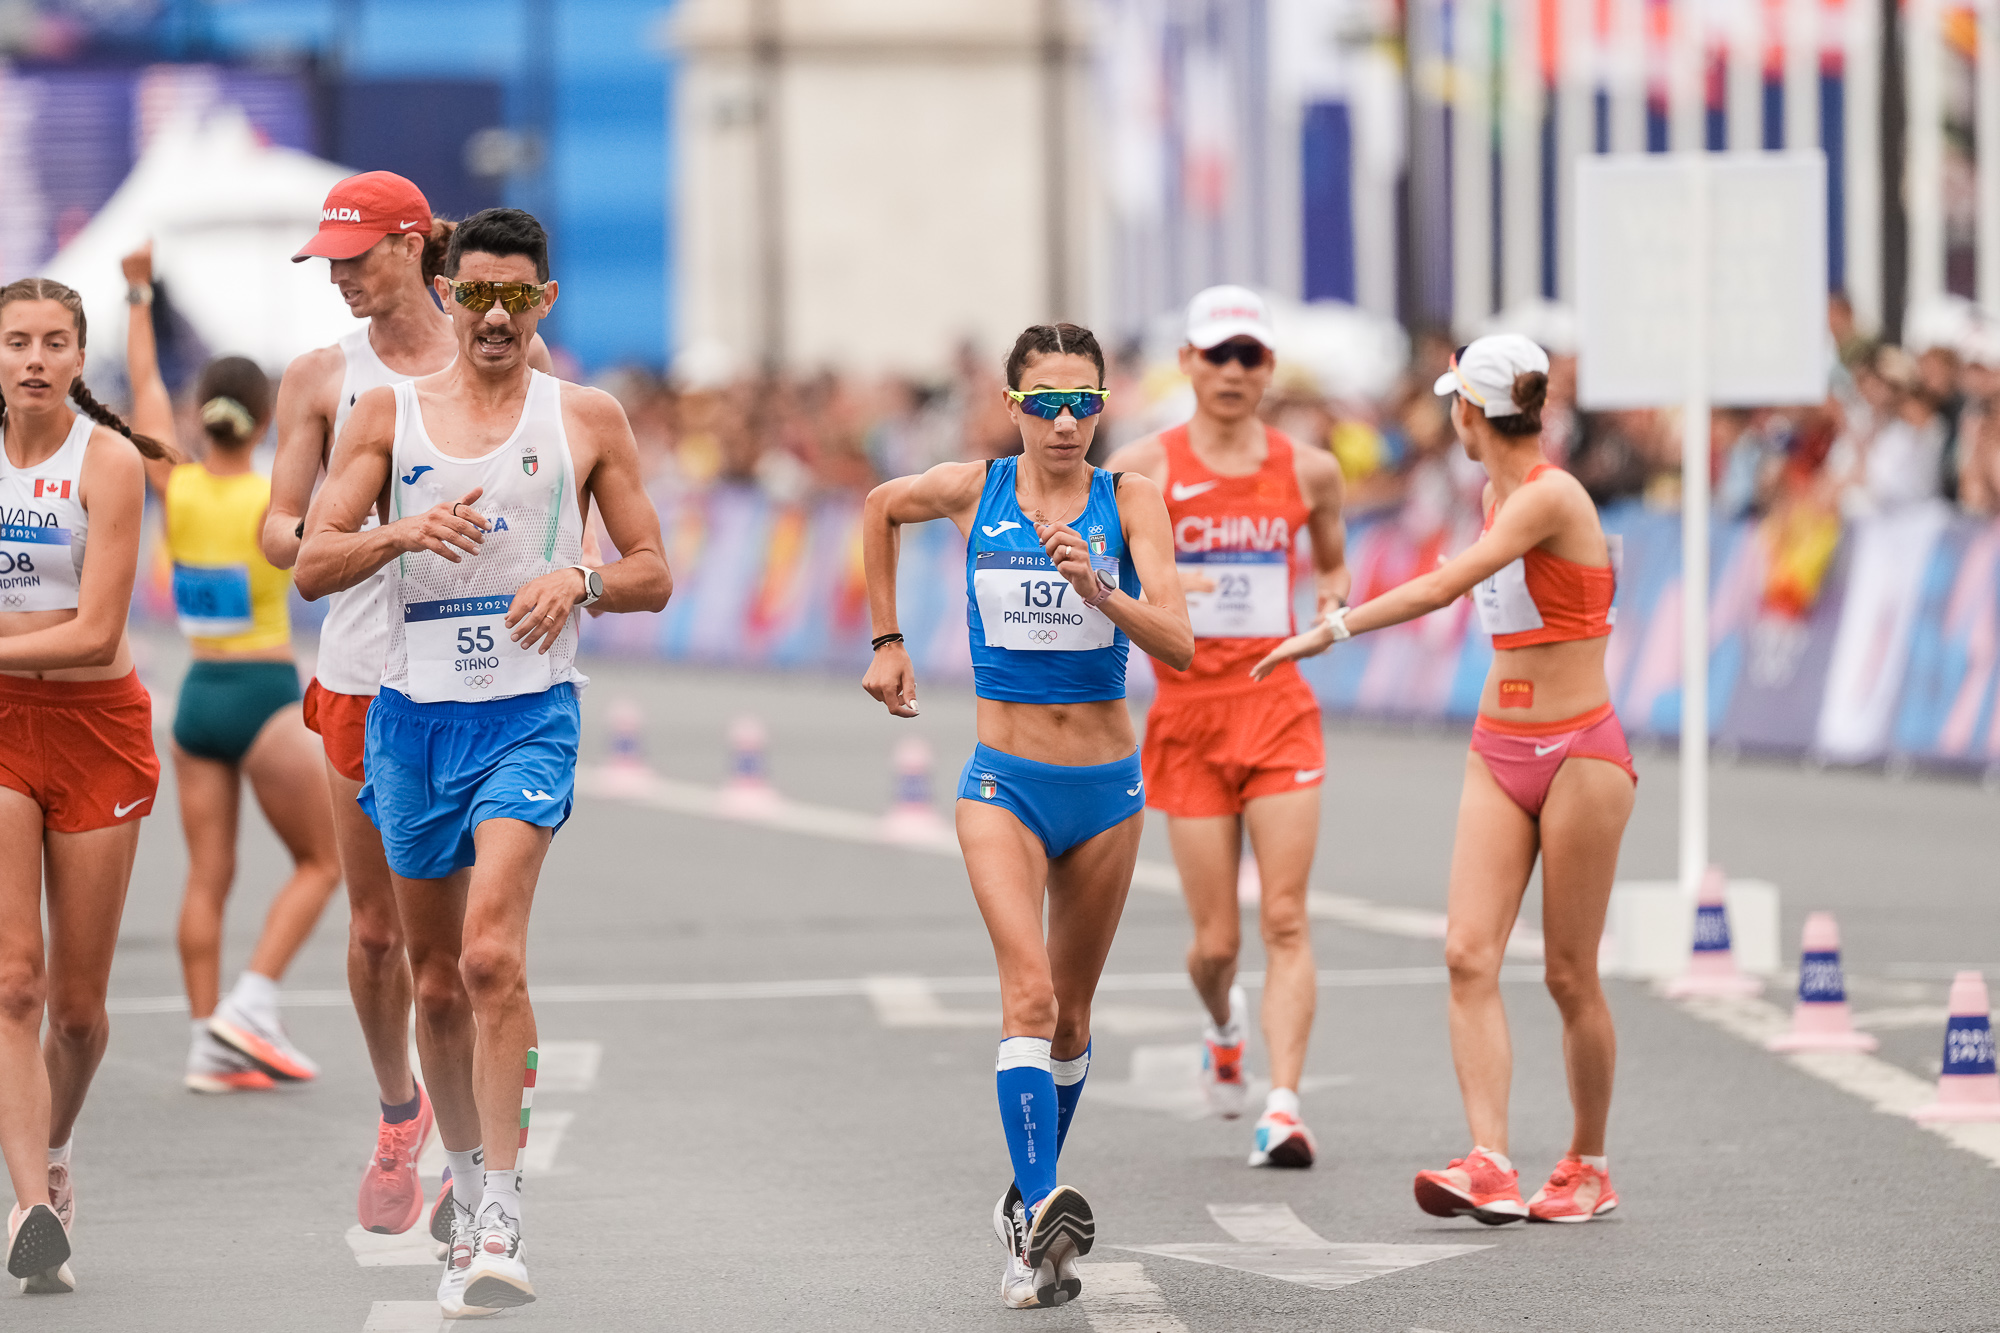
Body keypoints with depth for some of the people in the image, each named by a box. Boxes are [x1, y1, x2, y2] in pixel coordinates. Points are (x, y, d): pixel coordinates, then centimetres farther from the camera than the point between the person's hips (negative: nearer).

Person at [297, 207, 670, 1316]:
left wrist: (579, 580, -13)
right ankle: (465, 1187, 29)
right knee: (435, 978, 11)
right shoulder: (388, 414, 6)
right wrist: (405, 531, -18)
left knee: (491, 953, -20)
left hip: (529, 713, -3)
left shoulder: (587, 420, 4)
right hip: (411, 713, 3)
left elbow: (653, 576, 8)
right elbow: (312, 565, 0)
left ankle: (501, 1221, -21)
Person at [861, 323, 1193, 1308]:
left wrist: (1096, 590, -31)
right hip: (1003, 782, -1)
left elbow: (1179, 645, -15)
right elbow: (881, 509, 20)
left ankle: (1031, 1206, 32)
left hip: (1106, 786, 1)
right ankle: (1043, 1217, -30)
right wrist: (886, 642, 19)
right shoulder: (973, 491, -2)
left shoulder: (1130, 503, -5)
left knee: (1068, 1014, 13)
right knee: (1029, 992, -21)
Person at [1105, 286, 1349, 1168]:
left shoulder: (1307, 470, 6)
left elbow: (1332, 563, 22)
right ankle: (1223, 1025, 37)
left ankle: (1283, 1106, -11)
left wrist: (1334, 598, 0)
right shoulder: (1146, 467, -1)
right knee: (1217, 940, 2)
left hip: (1279, 710, 1)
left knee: (1285, 920, -10)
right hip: (1188, 715, -1)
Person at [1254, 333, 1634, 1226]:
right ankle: (1490, 1167, -20)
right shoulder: (1495, 494, 9)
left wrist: (1333, 629, -28)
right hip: (1498, 751, 7)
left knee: (1570, 976, 1)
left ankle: (1588, 1166, 18)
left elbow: (1446, 586, -27)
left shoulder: (1550, 497, -17)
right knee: (1469, 953, -11)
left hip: (1580, 754, -7)